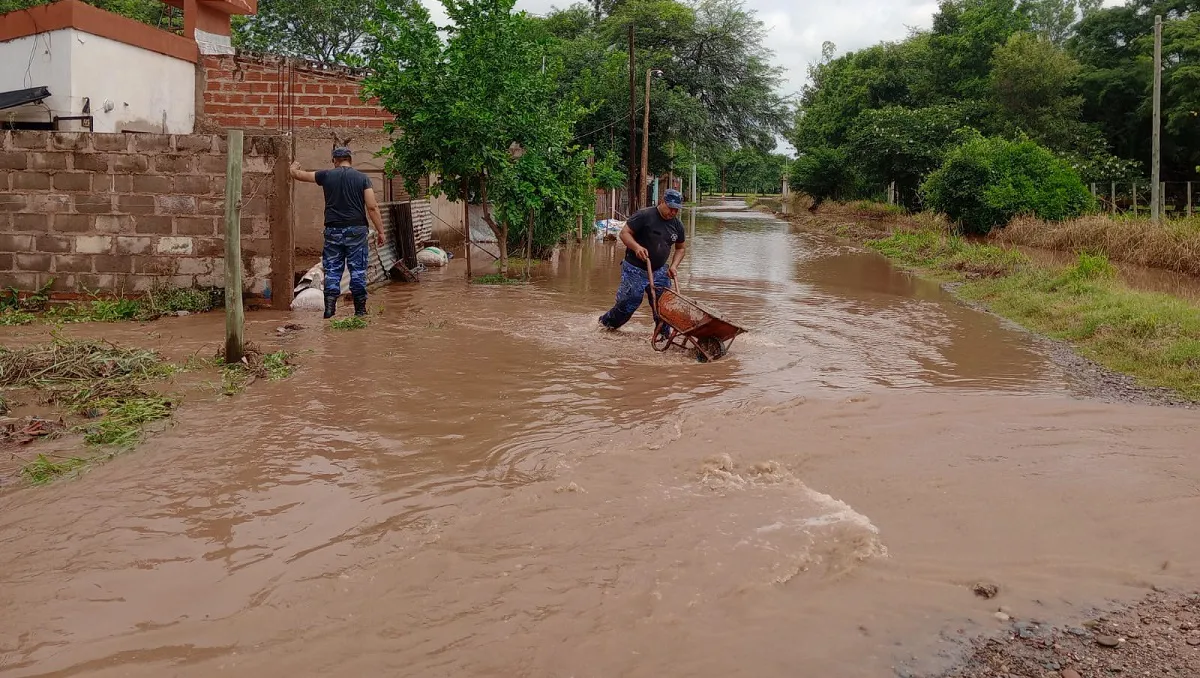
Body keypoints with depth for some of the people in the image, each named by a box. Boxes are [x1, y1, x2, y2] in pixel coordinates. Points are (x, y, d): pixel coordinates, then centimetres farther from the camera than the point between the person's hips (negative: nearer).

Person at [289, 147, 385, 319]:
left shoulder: (326, 175, 4)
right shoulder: (362, 178, 1)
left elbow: (298, 175, 17)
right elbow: (372, 207, -6)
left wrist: (294, 168, 40)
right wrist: (380, 231, -1)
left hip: (333, 230, 1)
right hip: (356, 229, -1)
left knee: (332, 269, 6)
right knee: (358, 269, 4)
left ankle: (330, 306, -1)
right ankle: (360, 308, 5)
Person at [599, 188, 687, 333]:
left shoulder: (677, 225, 5)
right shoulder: (644, 216, -14)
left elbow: (680, 248, 18)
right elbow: (624, 233, -12)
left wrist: (674, 266, 1)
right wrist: (636, 247, -30)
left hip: (659, 271, 5)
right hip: (635, 269, -5)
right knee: (629, 301, -2)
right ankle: (607, 321, 23)